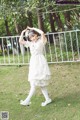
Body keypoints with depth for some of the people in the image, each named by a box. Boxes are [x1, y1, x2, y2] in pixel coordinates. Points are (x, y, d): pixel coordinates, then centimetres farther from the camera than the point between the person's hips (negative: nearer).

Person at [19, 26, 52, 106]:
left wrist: (33, 29, -11)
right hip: (33, 63, 7)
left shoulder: (41, 41, -5)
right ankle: (47, 99, 14)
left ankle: (27, 100, -9)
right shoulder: (30, 43, 12)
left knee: (34, 83, -9)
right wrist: (23, 32, 6)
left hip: (40, 62, -7)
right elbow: (20, 41, 11)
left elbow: (42, 33, -22)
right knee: (40, 83, 8)